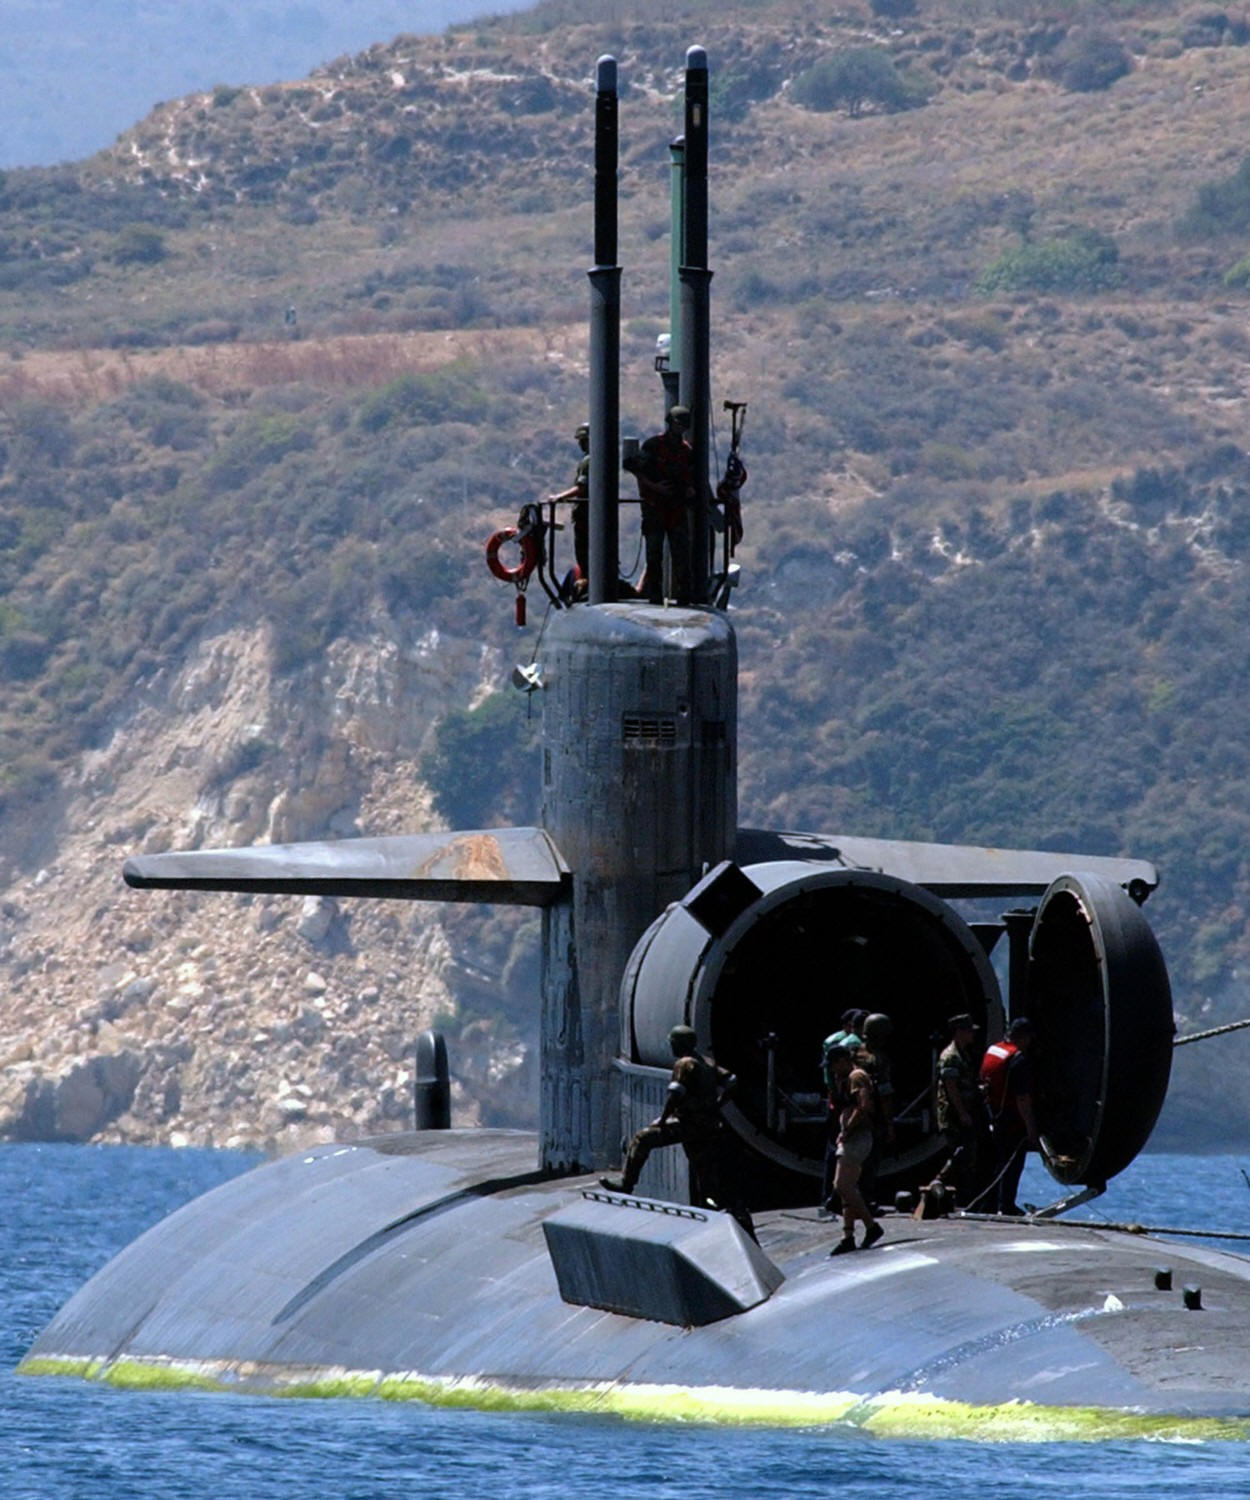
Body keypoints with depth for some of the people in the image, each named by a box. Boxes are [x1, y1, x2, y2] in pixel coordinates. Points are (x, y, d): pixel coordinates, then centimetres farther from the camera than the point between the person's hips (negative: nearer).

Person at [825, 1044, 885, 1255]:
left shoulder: (856, 1077, -10)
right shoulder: (846, 1079, 22)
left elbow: (864, 1107, -22)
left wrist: (846, 1131, -18)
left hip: (856, 1137, -11)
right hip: (852, 1140, 11)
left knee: (843, 1185, -15)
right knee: (848, 1188, 8)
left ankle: (872, 1226, -13)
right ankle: (848, 1236, 7)